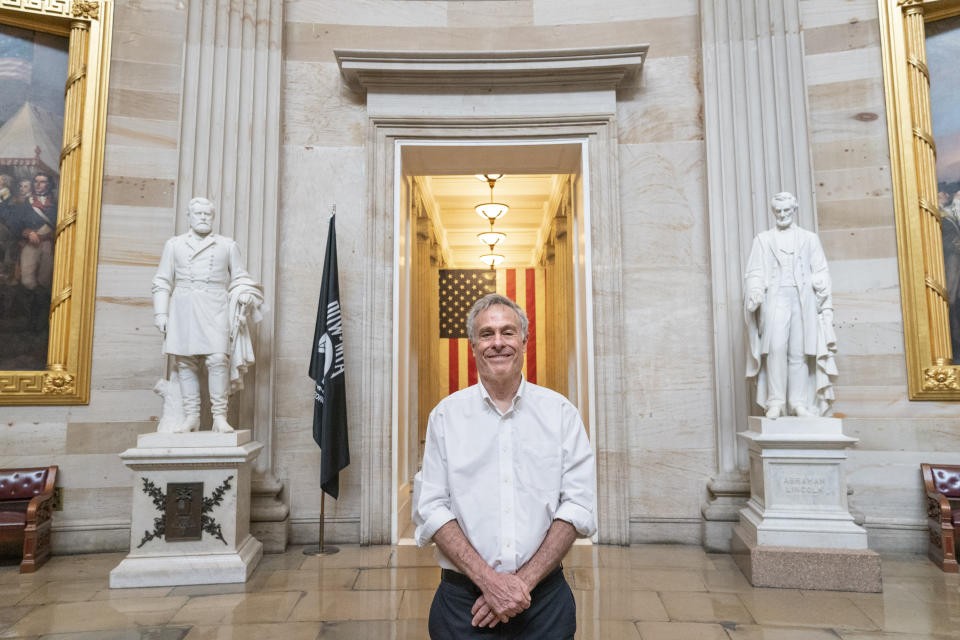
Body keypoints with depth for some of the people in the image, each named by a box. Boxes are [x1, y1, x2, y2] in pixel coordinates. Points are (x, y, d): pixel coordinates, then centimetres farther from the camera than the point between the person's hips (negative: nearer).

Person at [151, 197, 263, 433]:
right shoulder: (174, 245, 17)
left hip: (215, 310, -2)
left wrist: (244, 294, -3)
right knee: (185, 362, -1)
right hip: (183, 311, 2)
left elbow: (240, 278, 17)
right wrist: (161, 313, 6)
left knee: (218, 358, -16)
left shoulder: (228, 245, 15)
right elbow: (162, 282, 15)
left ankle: (220, 417, -12)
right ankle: (191, 416, 6)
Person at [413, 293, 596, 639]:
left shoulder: (560, 412, -1)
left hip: (544, 596, 1)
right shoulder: (445, 415, -1)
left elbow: (577, 505, -5)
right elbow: (431, 509, -5)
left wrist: (525, 580, -12)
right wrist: (488, 579, -14)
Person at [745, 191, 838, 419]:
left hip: (803, 300, 1)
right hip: (775, 299, -1)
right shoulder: (763, 239, 17)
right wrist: (754, 294, -11)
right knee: (776, 348, -16)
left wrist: (822, 288, -8)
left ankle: (798, 402, 1)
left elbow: (820, 271, 11)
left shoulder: (809, 239, 19)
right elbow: (755, 273, 7)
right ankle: (775, 402, -14)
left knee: (799, 352, -5)